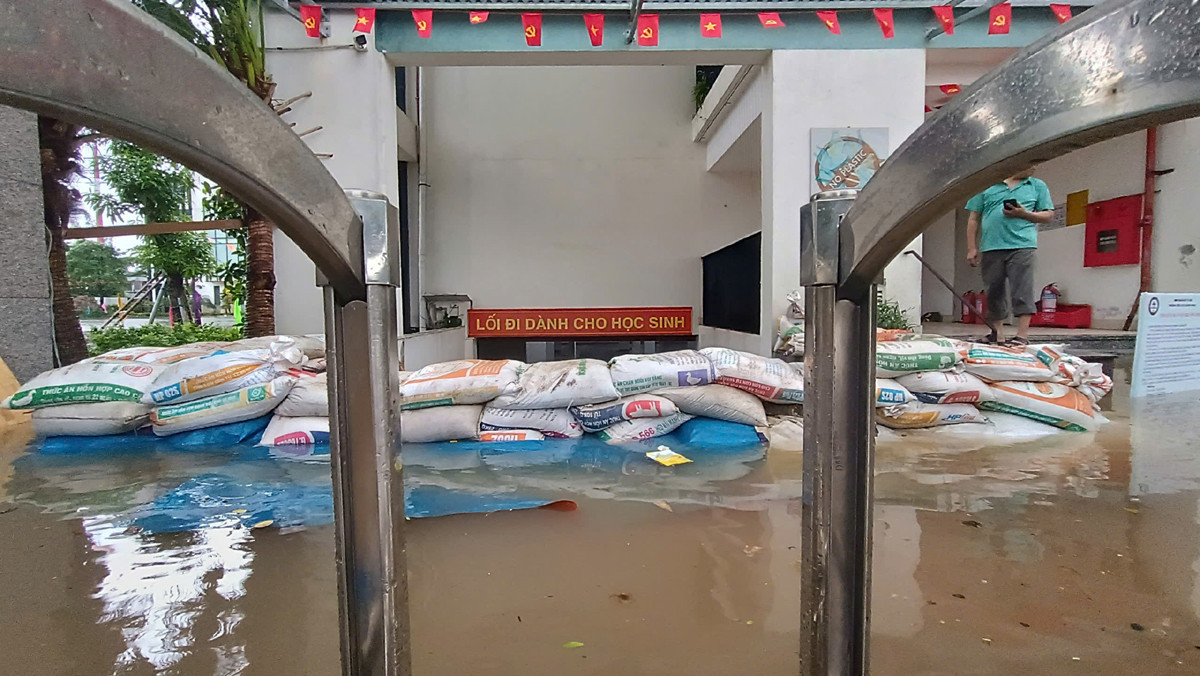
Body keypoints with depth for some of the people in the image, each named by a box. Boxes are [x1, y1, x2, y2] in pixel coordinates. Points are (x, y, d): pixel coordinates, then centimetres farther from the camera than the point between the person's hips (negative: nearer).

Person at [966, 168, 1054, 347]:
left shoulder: (1038, 186, 17)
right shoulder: (988, 185, 15)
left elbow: (1048, 215, 12)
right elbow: (973, 218, 12)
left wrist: (1024, 214, -8)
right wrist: (972, 248, 4)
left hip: (1021, 246, -1)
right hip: (991, 248, 1)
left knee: (1022, 292, -8)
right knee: (994, 292, 7)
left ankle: (1022, 336, -6)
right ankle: (997, 335, 18)